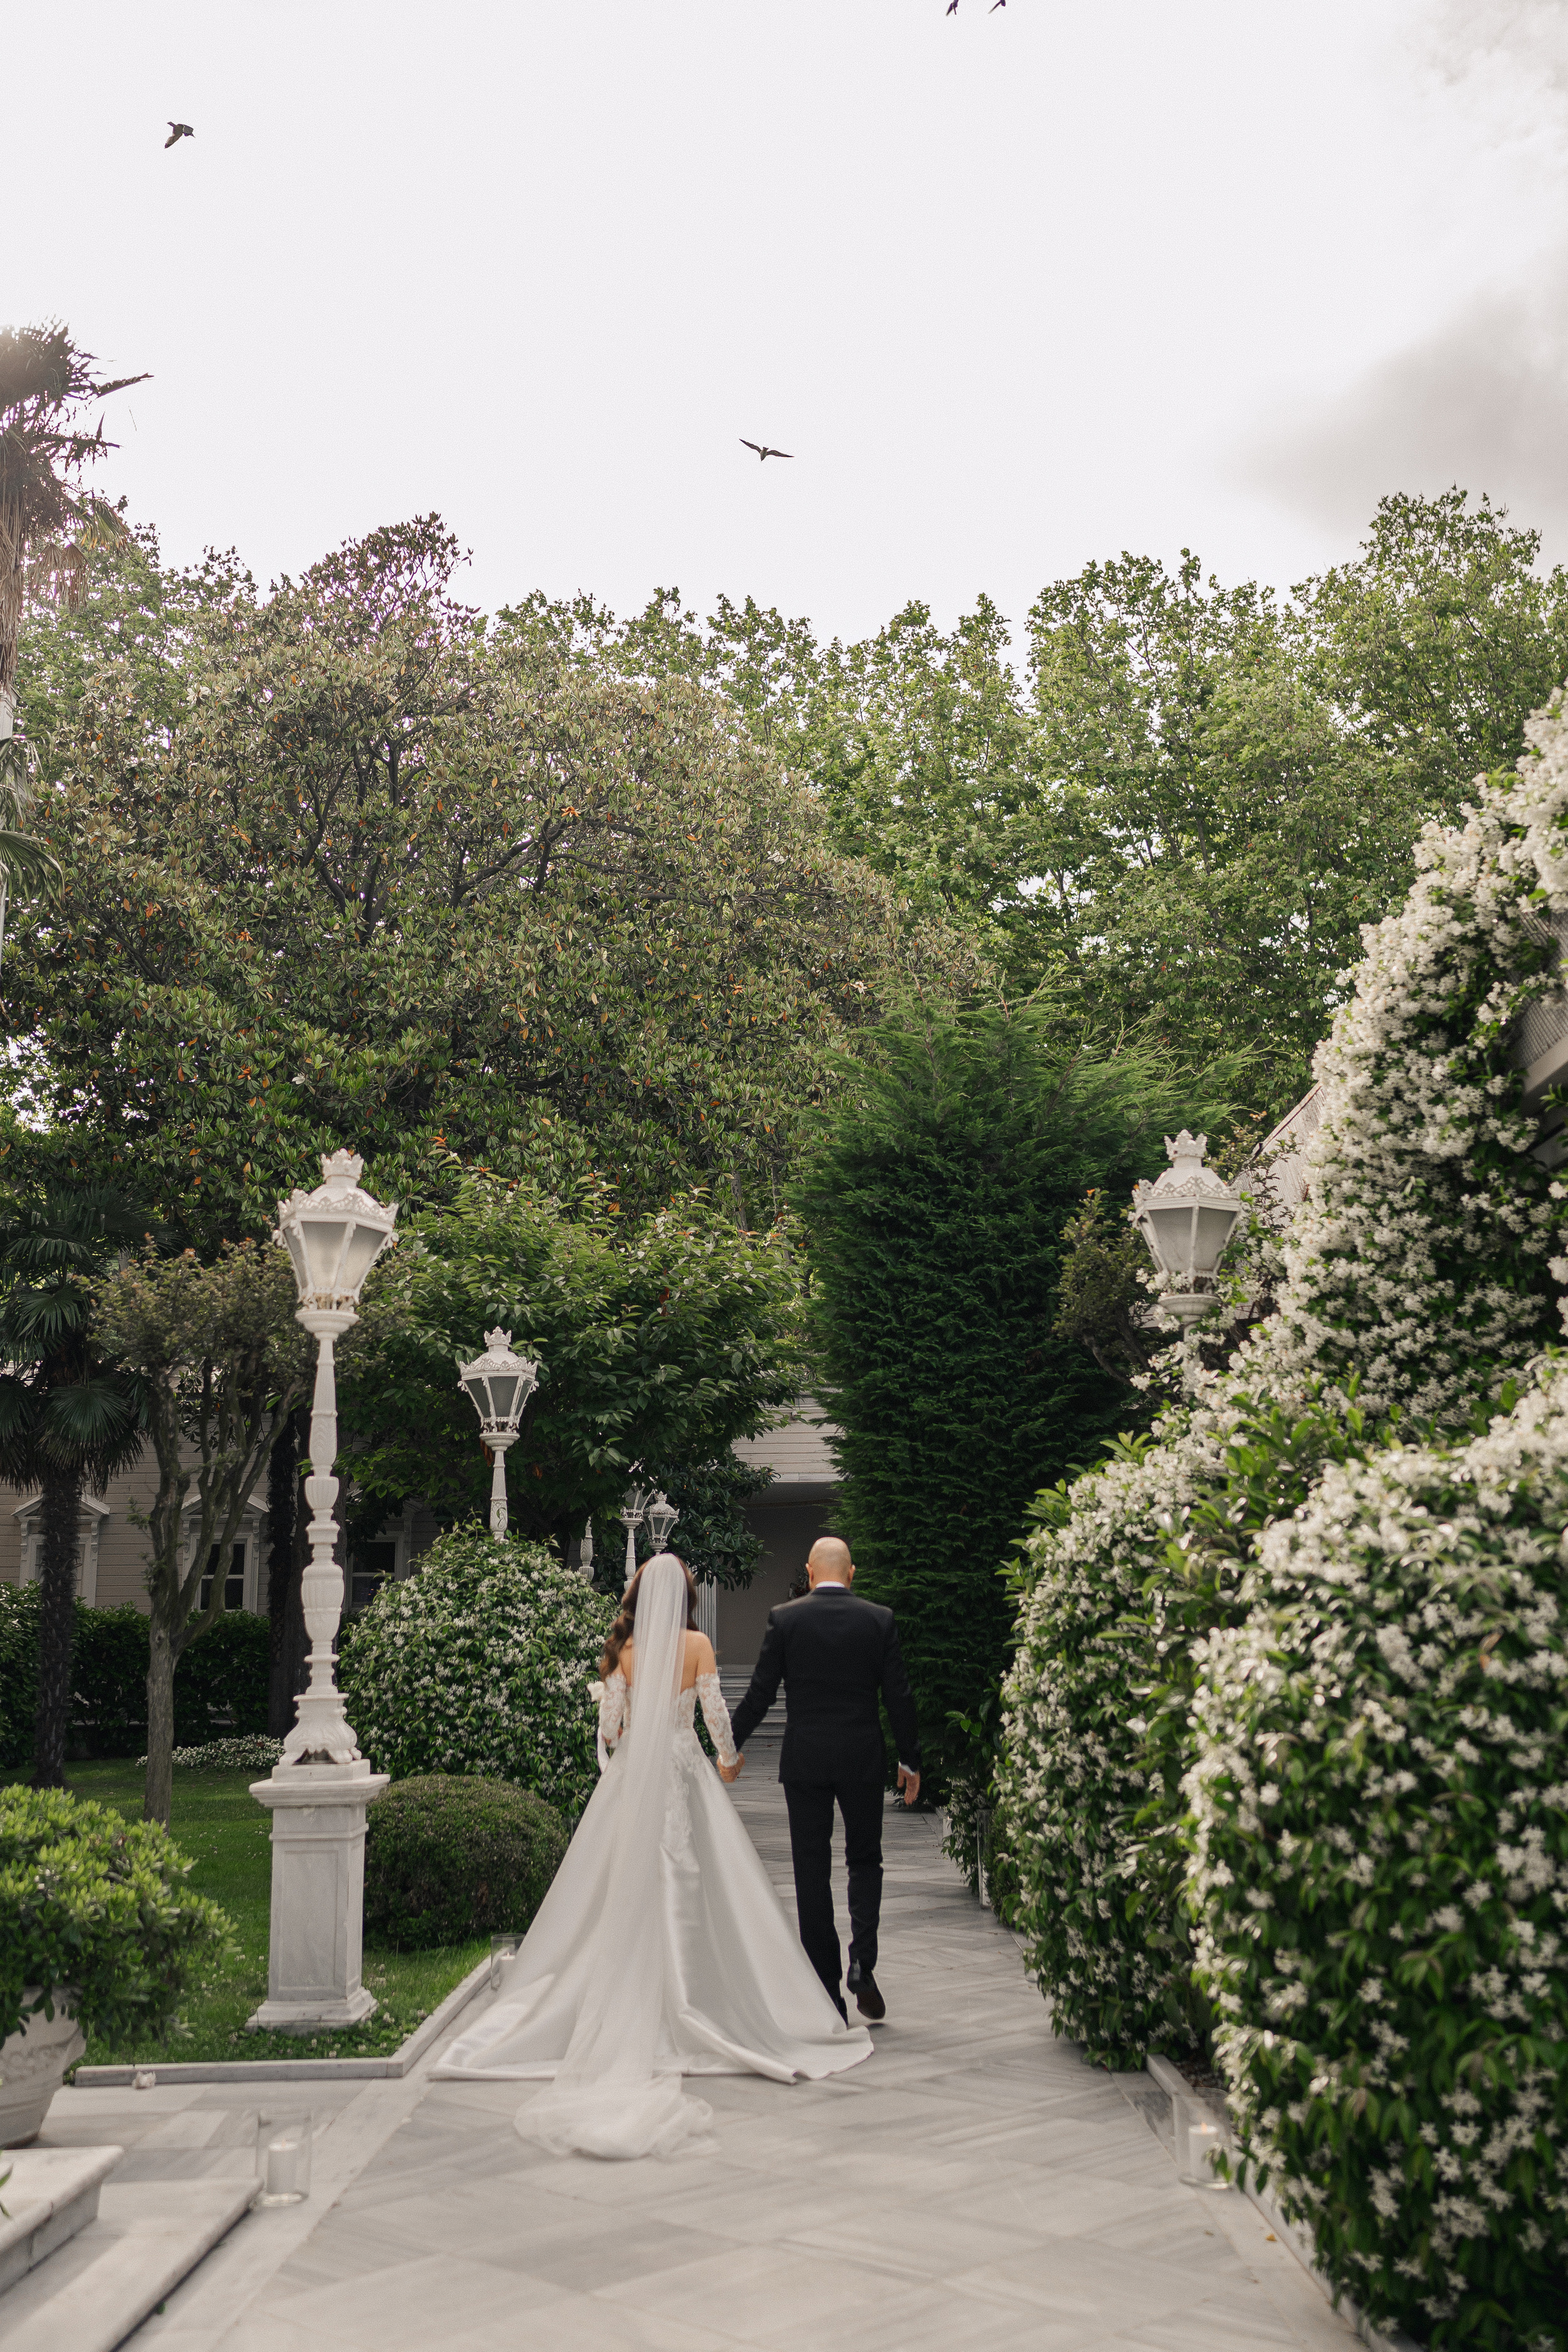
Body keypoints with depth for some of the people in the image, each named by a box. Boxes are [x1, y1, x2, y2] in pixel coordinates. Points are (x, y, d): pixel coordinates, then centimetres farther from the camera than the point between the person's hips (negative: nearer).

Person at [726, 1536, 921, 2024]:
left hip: (804, 1762, -1)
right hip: (863, 1760, 1)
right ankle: (862, 1962, -4)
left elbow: (761, 1692, -1)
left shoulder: (784, 1619, -4)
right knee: (865, 1859, 17)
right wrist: (910, 1760, 11)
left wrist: (732, 1748, 13)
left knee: (812, 1872, 6)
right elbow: (899, 1696, 0)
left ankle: (828, 1994, 7)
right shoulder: (880, 1619, -1)